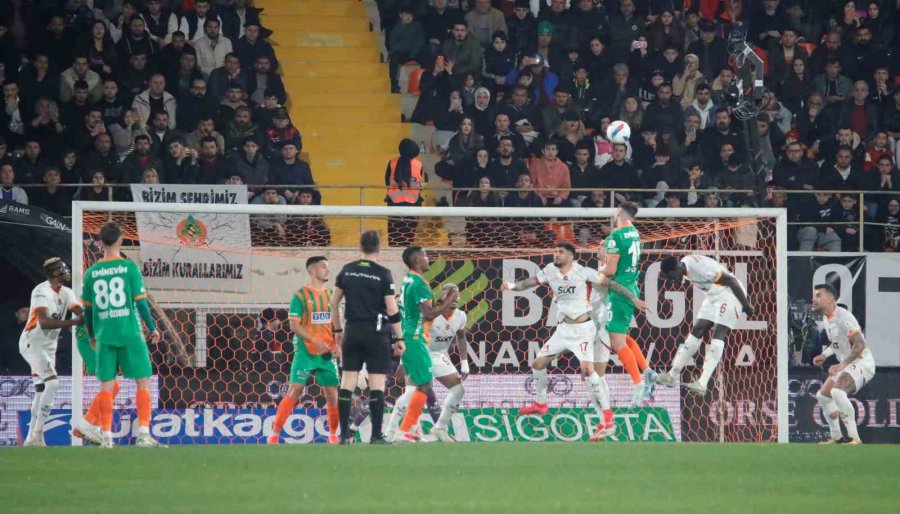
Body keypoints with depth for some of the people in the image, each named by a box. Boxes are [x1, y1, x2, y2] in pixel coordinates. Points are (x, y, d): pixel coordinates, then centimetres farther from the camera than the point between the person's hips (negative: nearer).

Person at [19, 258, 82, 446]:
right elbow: (44, 323, -33)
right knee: (52, 383, -21)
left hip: (48, 346, 9)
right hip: (32, 344, -9)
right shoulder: (42, 292, -19)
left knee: (41, 391, 10)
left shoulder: (66, 293, 6)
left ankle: (32, 438, 15)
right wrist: (72, 322, -42)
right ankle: (37, 433, -21)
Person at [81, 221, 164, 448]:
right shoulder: (129, 267, -6)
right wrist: (152, 328, 6)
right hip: (130, 333, -3)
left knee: (106, 385, 5)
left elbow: (87, 308, 10)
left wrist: (92, 334, 25)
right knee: (143, 381, 3)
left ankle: (106, 437, 2)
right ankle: (143, 433, -4)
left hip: (104, 335, 3)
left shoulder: (92, 272, 4)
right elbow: (140, 301, -6)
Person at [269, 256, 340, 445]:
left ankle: (333, 434, 19)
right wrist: (315, 341, -19)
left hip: (326, 352, 5)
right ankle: (274, 434, -9)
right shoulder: (301, 295, -5)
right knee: (295, 390, -11)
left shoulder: (330, 295, 11)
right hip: (305, 352, -5)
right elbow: (294, 325, -9)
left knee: (332, 392, 5)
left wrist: (336, 344, 3)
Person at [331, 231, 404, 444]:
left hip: (353, 331, 4)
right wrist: (399, 338, -1)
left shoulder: (347, 271, 5)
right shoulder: (383, 274, -8)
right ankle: (376, 436, -5)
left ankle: (344, 434, 5)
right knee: (377, 385, -2)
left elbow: (334, 302, 11)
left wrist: (338, 330, 23)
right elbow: (392, 310, -9)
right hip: (376, 333, -4)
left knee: (347, 382, 6)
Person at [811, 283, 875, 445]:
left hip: (861, 363, -11)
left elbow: (860, 345, -26)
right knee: (822, 395, 16)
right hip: (846, 364, 11)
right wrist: (824, 355, 11)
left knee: (837, 392, -32)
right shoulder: (827, 318, 8)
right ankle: (836, 437, 28)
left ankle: (854, 438, -27)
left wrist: (841, 365, -28)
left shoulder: (843, 317, -22)